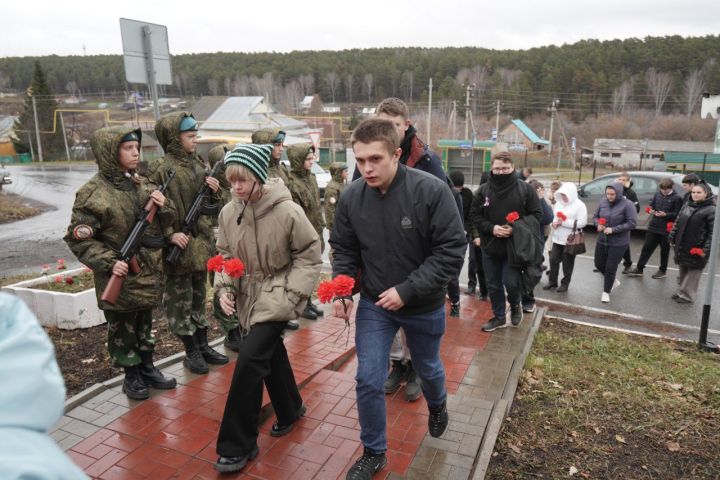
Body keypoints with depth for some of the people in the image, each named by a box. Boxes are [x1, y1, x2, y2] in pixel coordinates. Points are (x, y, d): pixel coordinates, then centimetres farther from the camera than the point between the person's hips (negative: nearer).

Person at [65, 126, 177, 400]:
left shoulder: (141, 184, 5)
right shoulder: (93, 194, -14)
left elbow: (166, 223, 11)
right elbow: (77, 239, -12)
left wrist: (163, 207, -10)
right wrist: (108, 263, -23)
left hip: (148, 273, 6)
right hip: (120, 280, -6)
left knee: (144, 325, 19)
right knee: (122, 329, 10)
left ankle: (147, 369, 35)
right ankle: (131, 376, 27)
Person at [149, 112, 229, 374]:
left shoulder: (198, 163, 10)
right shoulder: (162, 169, -12)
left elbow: (211, 207, 17)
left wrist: (214, 191, -3)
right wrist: (169, 235, -24)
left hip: (202, 242, 7)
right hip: (179, 246, -7)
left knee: (199, 296, 17)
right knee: (180, 300, 6)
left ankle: (203, 346, 29)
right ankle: (191, 352, 18)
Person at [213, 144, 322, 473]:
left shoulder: (287, 211, -19)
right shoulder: (228, 212, -4)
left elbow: (309, 255, -10)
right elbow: (224, 255, 9)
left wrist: (291, 294, -16)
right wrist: (224, 288, -6)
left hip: (275, 298, -6)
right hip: (246, 297, 6)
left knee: (249, 359, -13)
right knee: (270, 354, 19)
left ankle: (237, 445, 3)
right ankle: (290, 409, 44)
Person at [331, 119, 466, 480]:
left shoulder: (431, 191, -23)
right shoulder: (351, 197, -13)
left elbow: (451, 251, -21)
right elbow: (344, 250, 0)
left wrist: (407, 290, -25)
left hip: (424, 306, -1)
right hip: (373, 305, 2)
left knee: (428, 369, 23)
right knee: (368, 381, 2)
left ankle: (437, 405, 58)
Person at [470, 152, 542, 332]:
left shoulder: (525, 189, -5)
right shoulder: (483, 191, 0)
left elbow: (536, 214, -2)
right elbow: (475, 216, 3)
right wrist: (491, 228, -15)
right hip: (490, 247, 3)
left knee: (511, 282, -8)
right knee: (493, 285, 11)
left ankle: (516, 305, 27)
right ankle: (499, 317, 30)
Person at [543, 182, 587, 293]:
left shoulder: (579, 205, -11)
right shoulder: (558, 203, 8)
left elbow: (582, 223, -17)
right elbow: (553, 216, 18)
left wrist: (563, 222, -21)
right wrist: (554, 223, -7)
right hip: (557, 238, 5)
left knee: (567, 263, 7)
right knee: (553, 260, 7)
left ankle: (565, 283, 19)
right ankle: (552, 282, 19)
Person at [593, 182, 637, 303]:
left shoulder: (627, 205, -16)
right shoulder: (603, 202, -2)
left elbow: (632, 223, -18)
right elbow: (595, 216, 10)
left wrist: (613, 229, -23)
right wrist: (598, 224, -12)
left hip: (618, 243, -5)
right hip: (602, 240, 5)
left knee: (610, 268, 2)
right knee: (599, 264, 16)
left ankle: (606, 292, 22)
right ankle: (613, 281, 43)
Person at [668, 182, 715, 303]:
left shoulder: (711, 210, -12)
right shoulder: (686, 205, 9)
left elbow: (713, 232, -15)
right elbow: (677, 223, 15)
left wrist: (706, 249, -19)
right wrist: (672, 238, 11)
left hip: (697, 248, -6)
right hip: (682, 246, 7)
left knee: (693, 271, 2)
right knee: (683, 269, 16)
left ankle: (687, 295, 9)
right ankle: (682, 291, 29)